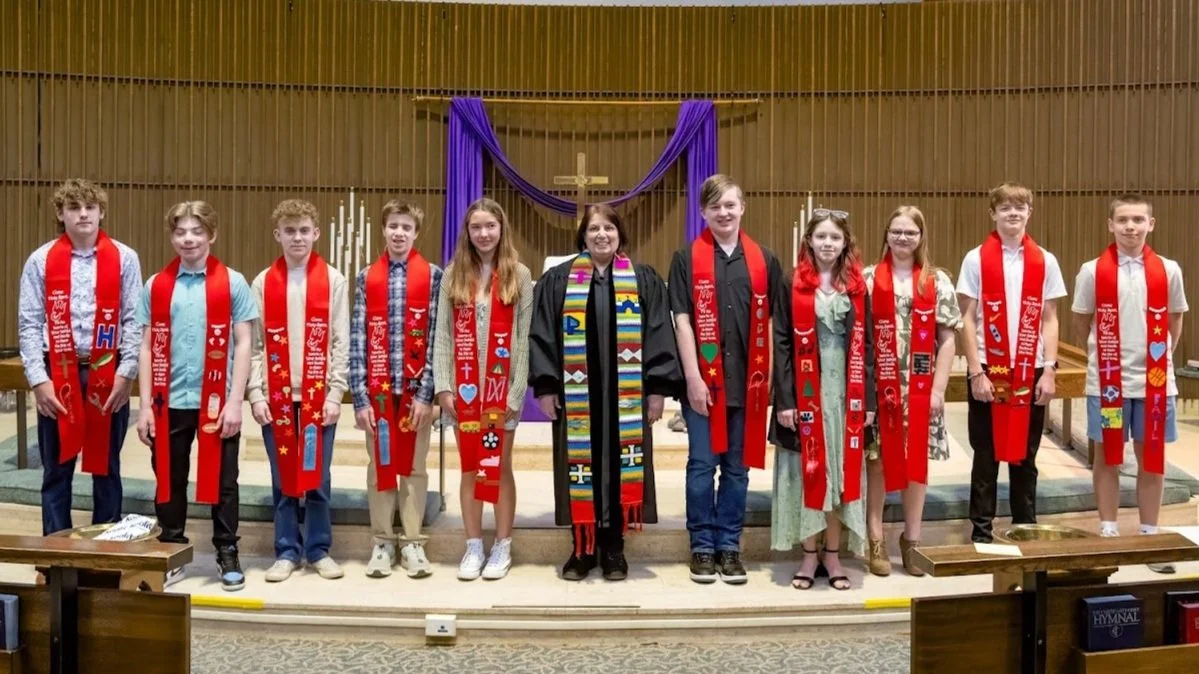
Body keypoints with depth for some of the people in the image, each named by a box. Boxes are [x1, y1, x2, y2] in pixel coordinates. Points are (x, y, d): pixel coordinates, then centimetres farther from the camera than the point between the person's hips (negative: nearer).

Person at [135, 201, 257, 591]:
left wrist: (235, 401, -9)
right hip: (169, 401, 2)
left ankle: (228, 556, 18)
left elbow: (243, 344, -2)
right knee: (169, 481, 12)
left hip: (217, 401, -2)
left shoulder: (232, 283, -1)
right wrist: (145, 405, 1)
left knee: (222, 482, 6)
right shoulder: (156, 286, 6)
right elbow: (147, 348, 6)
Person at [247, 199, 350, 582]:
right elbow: (254, 344, 3)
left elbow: (341, 342, 0)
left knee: (317, 475, 5)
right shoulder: (263, 283, 5)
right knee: (283, 477, 7)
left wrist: (335, 393, -6)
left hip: (319, 393, -1)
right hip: (277, 394, 1)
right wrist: (256, 394, -4)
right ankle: (287, 551, 17)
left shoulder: (333, 281, 2)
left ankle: (319, 549, 17)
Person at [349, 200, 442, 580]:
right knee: (380, 465, 8)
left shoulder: (432, 276, 1)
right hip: (377, 388, 1)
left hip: (417, 388, -1)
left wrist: (426, 392, -10)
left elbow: (436, 337, -4)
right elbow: (357, 339, 1)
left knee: (414, 466, 8)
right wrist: (359, 396, -6)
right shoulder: (367, 279, 5)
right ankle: (382, 543, 19)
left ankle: (412, 543, 18)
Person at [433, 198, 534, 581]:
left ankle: (502, 548, 15)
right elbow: (442, 334, 3)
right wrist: (443, 386, -4)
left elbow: (525, 338, -3)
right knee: (470, 469, 8)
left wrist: (516, 391, -9)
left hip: (502, 385, -2)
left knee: (500, 468, 5)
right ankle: (474, 547, 16)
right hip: (464, 385, 2)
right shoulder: (453, 275, 6)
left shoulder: (519, 275, 1)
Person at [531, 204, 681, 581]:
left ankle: (613, 548, 16)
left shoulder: (644, 280, 6)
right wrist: (545, 387, -4)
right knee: (581, 467, 4)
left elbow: (659, 336, 3)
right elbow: (541, 336, 3)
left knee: (619, 466, 4)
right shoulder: (557, 281, 5)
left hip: (626, 394, 0)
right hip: (575, 394, 0)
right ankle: (582, 548, 16)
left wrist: (657, 388, -3)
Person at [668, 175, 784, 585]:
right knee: (702, 465, 3)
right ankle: (702, 546, 15)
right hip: (703, 380, -2)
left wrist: (770, 376, 2)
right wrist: (693, 377, -11)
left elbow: (771, 323, 8)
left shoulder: (763, 260, 8)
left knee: (737, 467, 9)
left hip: (747, 380, 2)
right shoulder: (687, 259, 1)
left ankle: (729, 546, 19)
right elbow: (682, 321, -4)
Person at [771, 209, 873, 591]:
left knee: (841, 472, 6)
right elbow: (781, 345, -3)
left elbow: (866, 345, 7)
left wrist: (868, 399, 1)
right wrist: (785, 399, -11)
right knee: (807, 471, 3)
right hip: (804, 394, -2)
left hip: (846, 394, 2)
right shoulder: (792, 287, 0)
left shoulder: (857, 288, 8)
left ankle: (833, 555, 18)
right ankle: (809, 555, 15)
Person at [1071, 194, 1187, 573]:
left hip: (1154, 378, 1)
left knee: (1151, 456, 8)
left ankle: (1150, 534, 19)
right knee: (1109, 456, 7)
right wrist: (1106, 353, 4)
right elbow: (1081, 322, 7)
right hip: (1108, 379, -1)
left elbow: (1175, 319, 12)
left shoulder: (1168, 270, 1)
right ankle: (1108, 532, 16)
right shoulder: (1093, 272, -3)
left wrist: (1162, 356, 6)